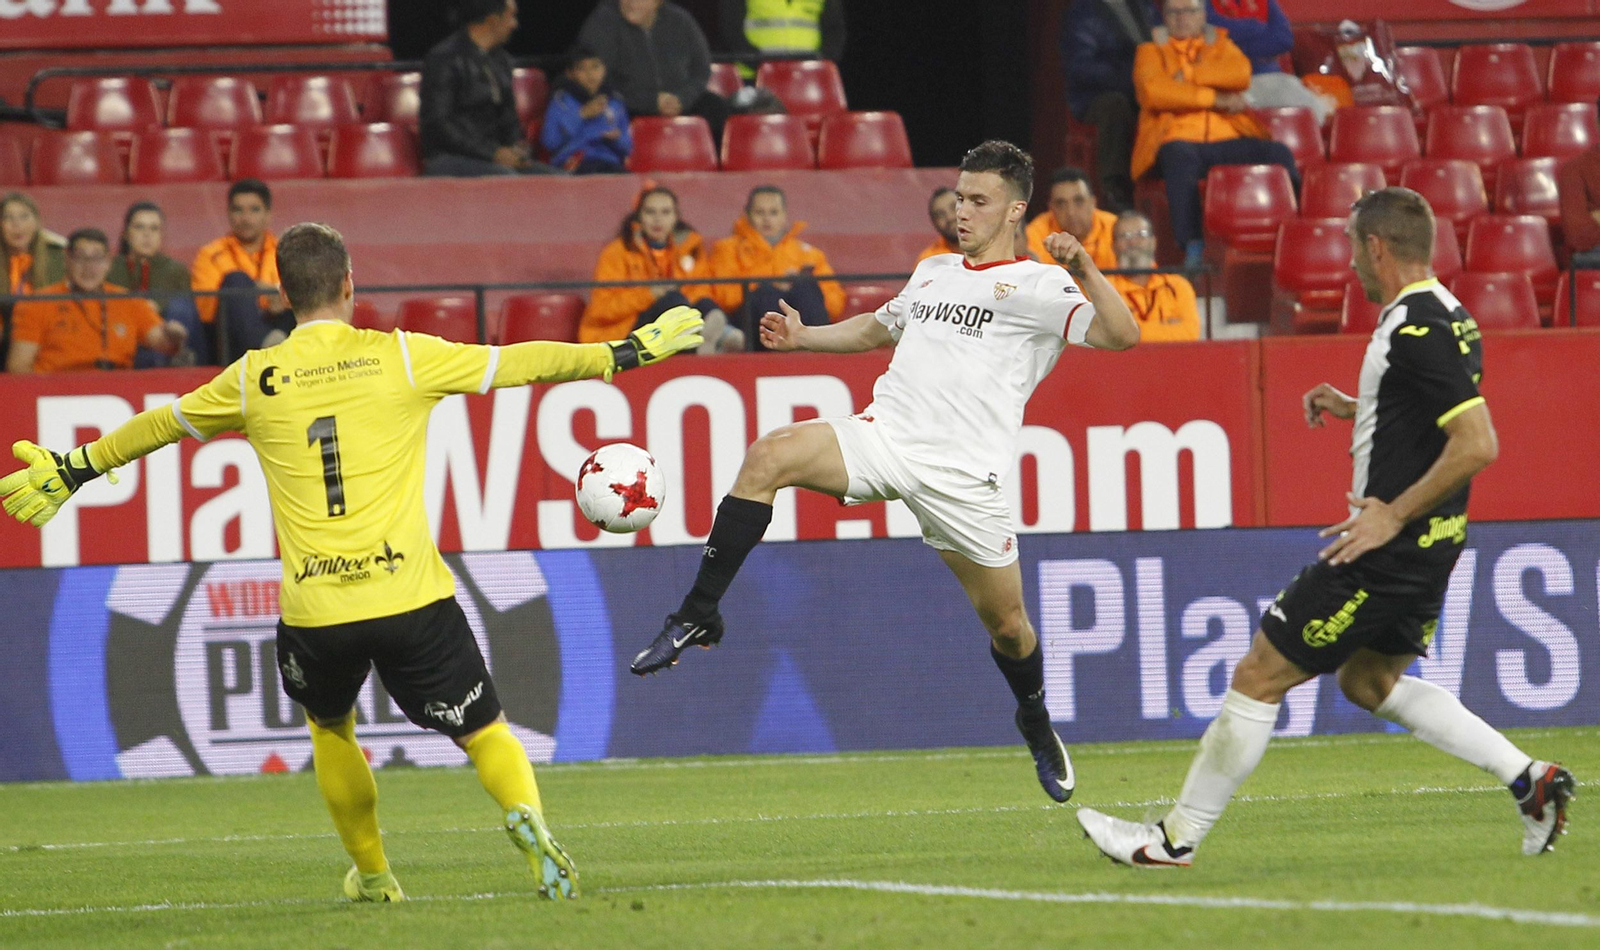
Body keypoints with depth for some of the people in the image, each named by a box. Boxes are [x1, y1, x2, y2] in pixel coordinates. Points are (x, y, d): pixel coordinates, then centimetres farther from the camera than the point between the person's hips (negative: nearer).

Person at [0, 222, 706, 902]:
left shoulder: (255, 380, 5)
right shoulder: (401, 357, 0)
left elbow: (157, 426, 22)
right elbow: (518, 364, 8)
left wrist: (75, 470, 37)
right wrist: (628, 353, 20)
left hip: (314, 614, 2)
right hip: (411, 596, -2)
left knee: (330, 725, 30)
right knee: (484, 731, 6)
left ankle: (373, 876, 32)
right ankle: (527, 816, -24)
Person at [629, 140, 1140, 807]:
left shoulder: (1038, 287, 2)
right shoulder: (932, 272, 22)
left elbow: (1122, 335, -11)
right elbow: (877, 328, 40)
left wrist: (1083, 269, -23)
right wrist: (803, 337, 26)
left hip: (963, 472, -4)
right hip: (882, 438, 4)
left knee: (1005, 621, 4)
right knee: (768, 456, -23)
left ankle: (1036, 724, 37)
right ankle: (697, 619, -21)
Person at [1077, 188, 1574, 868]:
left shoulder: (1417, 331, -21)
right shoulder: (1444, 314, 10)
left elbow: (1478, 444, -28)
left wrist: (1392, 515, -24)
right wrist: (1355, 407, 17)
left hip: (1389, 549, -10)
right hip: (1429, 546, 10)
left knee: (1259, 677, -1)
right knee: (1369, 682, 24)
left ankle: (1176, 838, 7)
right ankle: (1530, 780, 16)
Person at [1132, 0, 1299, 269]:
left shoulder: (1221, 45, 23)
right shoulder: (1151, 51, 16)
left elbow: (1241, 73, -1)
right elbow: (1152, 91, -7)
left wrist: (1187, 76, -5)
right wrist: (1216, 99, -8)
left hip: (1227, 141, 3)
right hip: (1179, 142, -3)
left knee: (1279, 153, -24)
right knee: (1180, 157, -39)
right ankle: (1192, 248, -44)